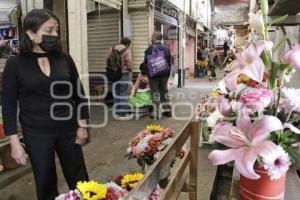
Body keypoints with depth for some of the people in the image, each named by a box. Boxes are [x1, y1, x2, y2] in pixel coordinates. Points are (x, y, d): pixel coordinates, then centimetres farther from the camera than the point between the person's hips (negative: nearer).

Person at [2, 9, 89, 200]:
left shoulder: (64, 59, 0)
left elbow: (79, 95, 6)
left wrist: (82, 125, 2)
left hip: (68, 130, 2)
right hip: (36, 135, -1)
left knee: (79, 180, 12)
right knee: (46, 185, 15)